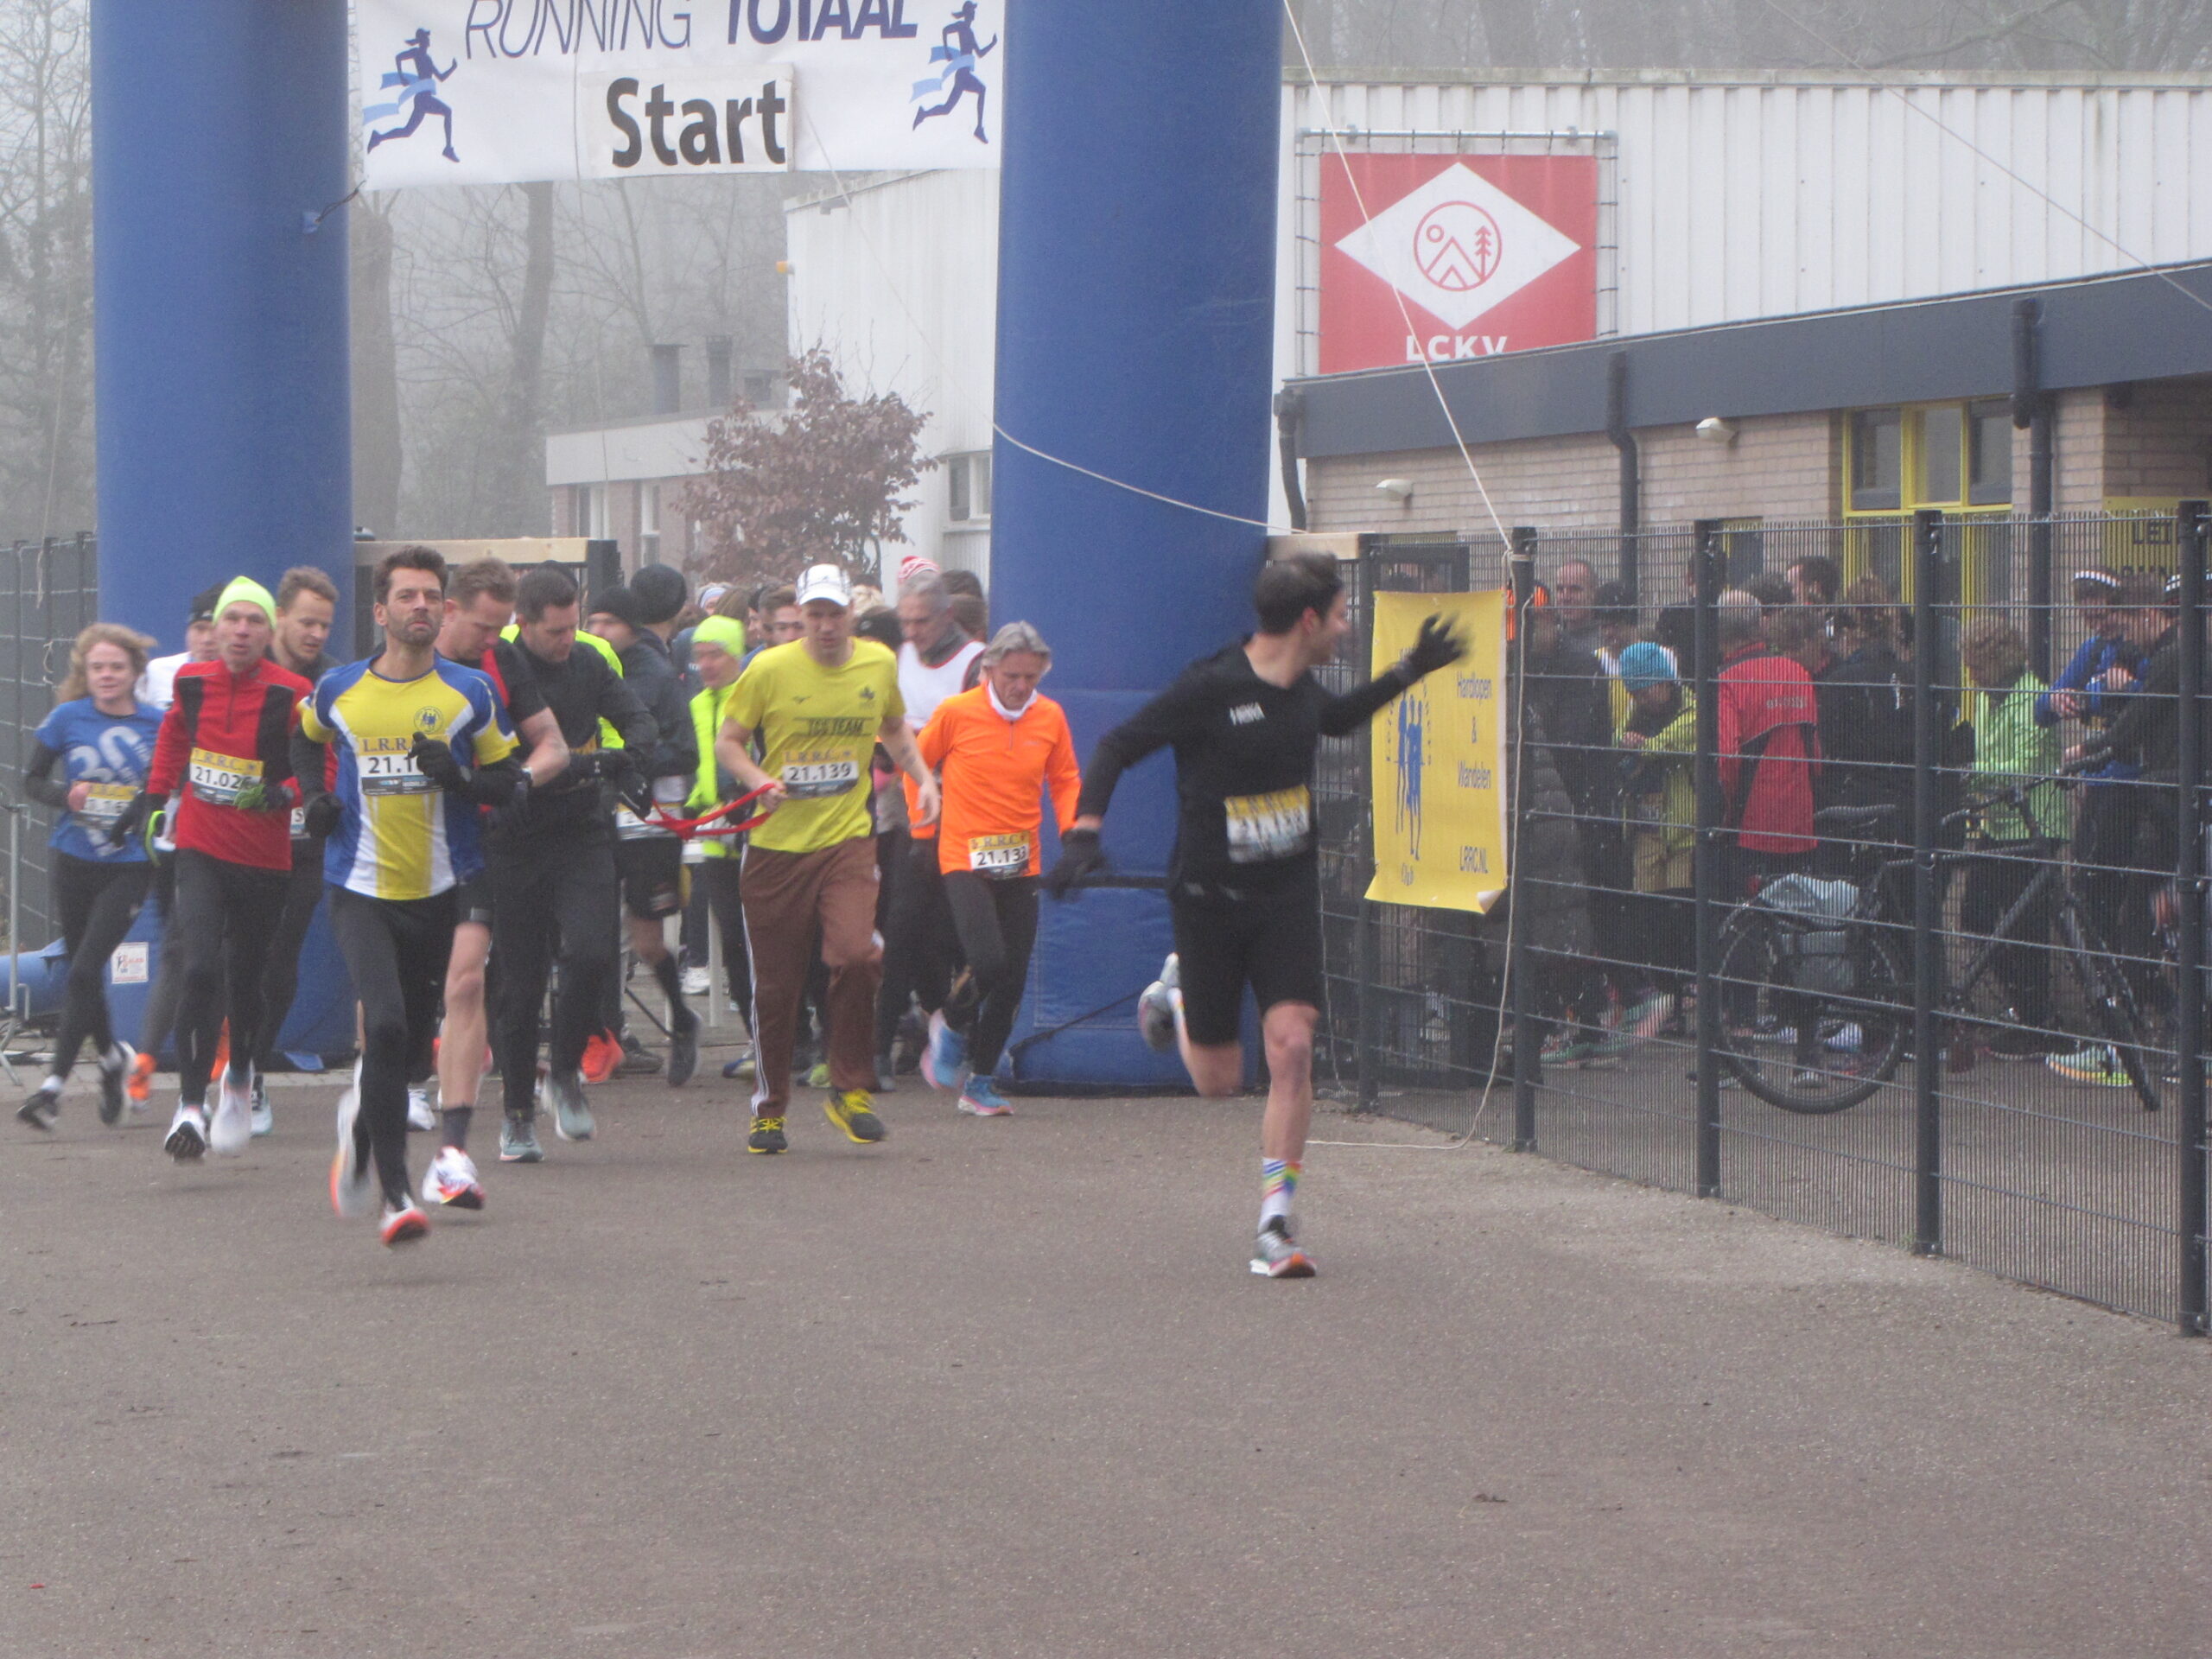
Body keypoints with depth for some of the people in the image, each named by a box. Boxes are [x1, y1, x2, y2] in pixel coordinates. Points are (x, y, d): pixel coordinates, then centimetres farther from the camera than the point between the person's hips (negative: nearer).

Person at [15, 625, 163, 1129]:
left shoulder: (158, 726, -3)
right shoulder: (68, 718, -2)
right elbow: (32, 779, 5)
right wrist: (65, 796, -14)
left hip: (129, 866, -3)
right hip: (74, 864, 3)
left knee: (85, 971, -14)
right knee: (80, 972, 13)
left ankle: (54, 1084, -11)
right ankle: (111, 1056, 39)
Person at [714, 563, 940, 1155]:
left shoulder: (879, 664, 5)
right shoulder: (769, 669, -4)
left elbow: (894, 730, 24)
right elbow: (728, 741, 3)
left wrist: (923, 778, 9)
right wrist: (758, 780, -16)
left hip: (848, 839, 1)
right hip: (778, 844, -1)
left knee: (857, 955, -21)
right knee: (774, 985, 3)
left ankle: (850, 1089, -3)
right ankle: (768, 1109, 22)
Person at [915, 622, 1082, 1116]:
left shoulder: (1050, 717, 4)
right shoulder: (956, 712, -6)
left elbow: (1065, 780, 15)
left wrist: (1072, 830, 0)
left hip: (1022, 864, 4)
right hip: (965, 857, -4)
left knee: (1013, 977, 2)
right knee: (987, 960, -20)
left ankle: (982, 1081, 17)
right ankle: (954, 1025, 12)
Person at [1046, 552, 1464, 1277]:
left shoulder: (1299, 687, 3)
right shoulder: (1210, 688, -17)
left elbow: (1335, 720, 28)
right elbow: (1118, 747, -10)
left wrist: (1407, 672, 21)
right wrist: (1085, 830, -22)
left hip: (1288, 891, 4)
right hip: (1209, 894, -4)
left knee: (1292, 1049, -13)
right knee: (1218, 1079, 6)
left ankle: (1275, 1225, -7)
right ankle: (1176, 992, 42)